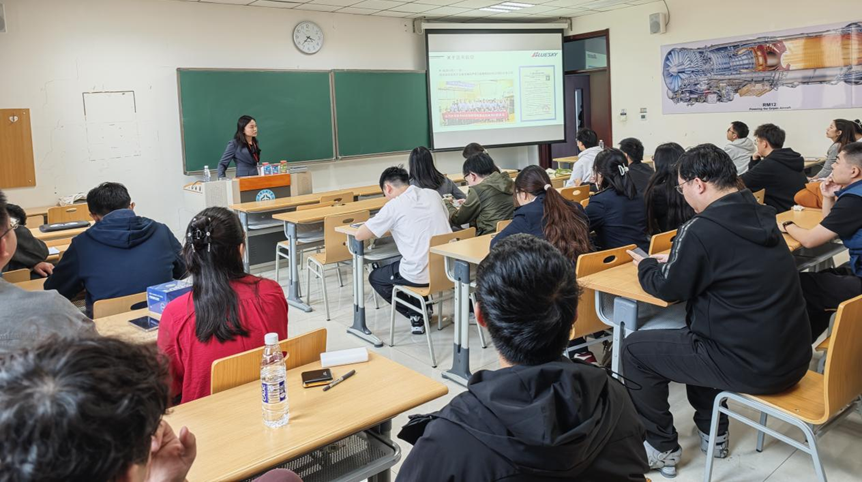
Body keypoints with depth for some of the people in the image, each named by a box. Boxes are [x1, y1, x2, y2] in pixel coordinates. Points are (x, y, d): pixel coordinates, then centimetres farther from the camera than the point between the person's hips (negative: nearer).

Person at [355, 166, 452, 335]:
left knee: (375, 278, 22)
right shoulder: (433, 194, 6)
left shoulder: (393, 206, -10)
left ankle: (417, 316, 16)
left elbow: (359, 235, -6)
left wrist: (387, 227, 14)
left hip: (421, 275, -7)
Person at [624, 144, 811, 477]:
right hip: (792, 356, 8)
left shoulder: (702, 229, -20)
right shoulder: (760, 216, 5)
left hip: (753, 366, -8)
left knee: (635, 349, 5)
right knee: (696, 329, 32)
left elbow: (669, 289, -6)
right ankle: (713, 431, 37)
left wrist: (645, 266, 12)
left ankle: (662, 448, 18)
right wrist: (675, 261, 18)